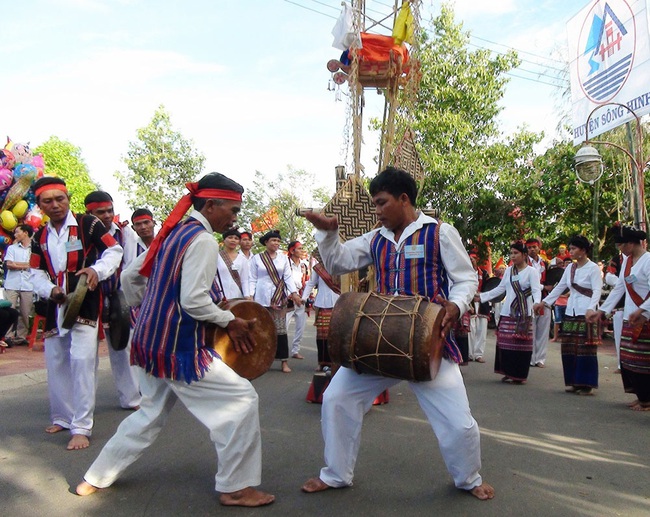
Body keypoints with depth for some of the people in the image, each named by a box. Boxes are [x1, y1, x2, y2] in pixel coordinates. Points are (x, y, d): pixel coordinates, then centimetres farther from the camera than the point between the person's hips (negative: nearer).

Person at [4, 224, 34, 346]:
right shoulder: (12, 248, 12)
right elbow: (9, 264, 0)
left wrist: (16, 264, -3)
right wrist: (26, 265, -3)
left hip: (27, 286, -1)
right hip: (12, 285, 1)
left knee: (25, 313, 3)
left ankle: (21, 337, 11)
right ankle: (8, 336, 0)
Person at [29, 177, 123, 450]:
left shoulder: (88, 225, -6)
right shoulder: (40, 237, 11)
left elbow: (114, 251, -4)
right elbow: (36, 273, 11)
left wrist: (97, 269, -22)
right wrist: (50, 290, -9)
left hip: (86, 304, -6)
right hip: (55, 306, 6)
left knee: (82, 361, -12)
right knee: (56, 363, 15)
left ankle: (81, 427, -5)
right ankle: (62, 417, 32)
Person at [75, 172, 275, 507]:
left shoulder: (172, 233, 10)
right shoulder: (203, 240, -16)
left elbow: (130, 277, 16)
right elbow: (193, 301, -23)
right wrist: (230, 321, -10)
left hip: (152, 341, 9)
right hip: (180, 346, -9)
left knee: (151, 413, 23)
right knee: (241, 398, -4)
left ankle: (96, 478, 33)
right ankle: (235, 488, 3)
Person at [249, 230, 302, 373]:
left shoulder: (283, 258, 9)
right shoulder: (256, 258, 4)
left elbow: (288, 277, 6)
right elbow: (253, 280, 3)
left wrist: (294, 293, -6)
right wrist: (250, 296, -6)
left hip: (279, 298, 1)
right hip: (262, 298, -1)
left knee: (280, 329, -1)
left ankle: (284, 361, 3)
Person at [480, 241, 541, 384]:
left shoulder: (531, 271, -2)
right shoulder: (508, 270, 14)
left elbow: (536, 290, -11)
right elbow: (500, 289, 18)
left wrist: (537, 302, -31)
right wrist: (482, 296, 12)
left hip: (524, 314, -5)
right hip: (507, 313, 5)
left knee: (521, 344, -4)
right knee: (505, 342, 2)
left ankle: (520, 375, 7)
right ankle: (508, 372, 14)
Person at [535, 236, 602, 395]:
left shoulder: (593, 268, -6)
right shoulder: (570, 267, 11)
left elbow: (597, 291, -13)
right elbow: (560, 287, 17)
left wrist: (591, 309, -27)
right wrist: (544, 302, 12)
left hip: (586, 313, -6)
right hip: (571, 311, 6)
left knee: (585, 349, -3)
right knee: (569, 348, 5)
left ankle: (586, 384, 5)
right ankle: (573, 381, 14)